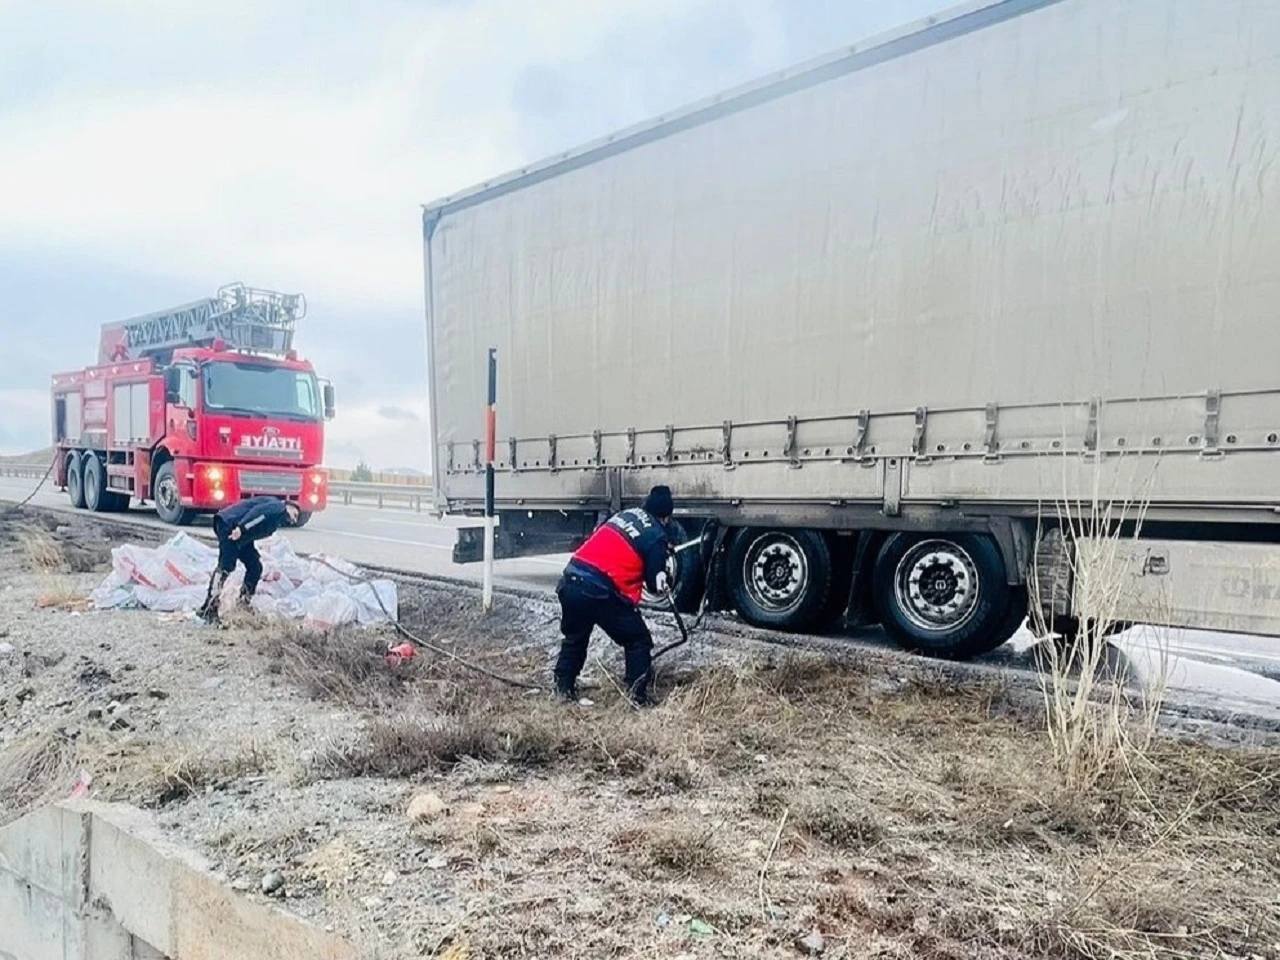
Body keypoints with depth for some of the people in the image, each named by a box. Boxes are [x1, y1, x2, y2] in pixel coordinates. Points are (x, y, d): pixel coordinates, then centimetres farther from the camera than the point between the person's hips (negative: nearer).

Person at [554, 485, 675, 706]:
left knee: (574, 637, 29)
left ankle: (564, 687, 34)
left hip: (570, 581, 7)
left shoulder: (625, 514, 19)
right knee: (638, 641, 12)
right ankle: (638, 695, 10)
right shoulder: (657, 537, 1)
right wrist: (663, 585, 28)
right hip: (600, 592, -7)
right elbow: (654, 583, 5)